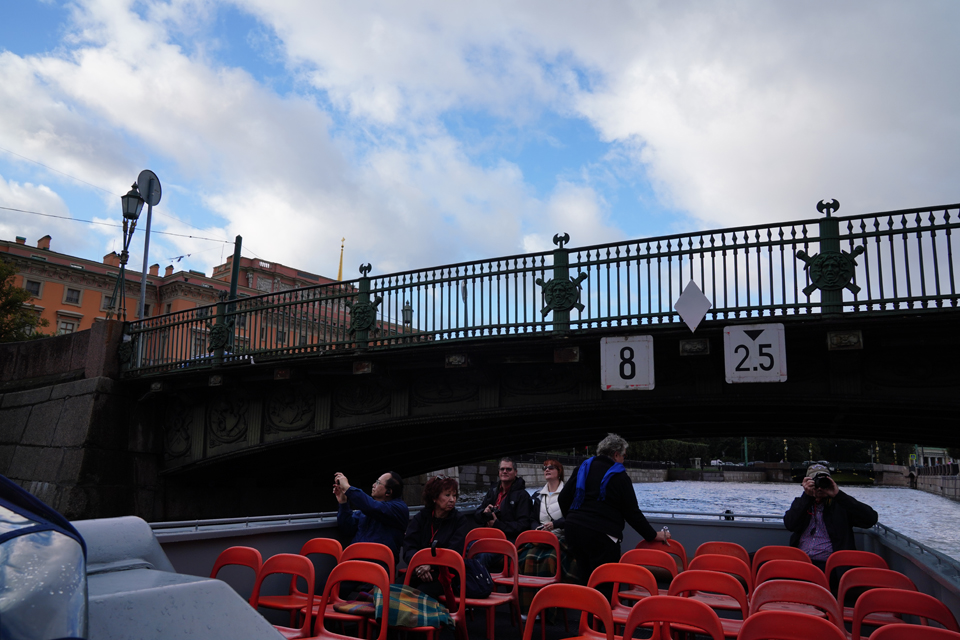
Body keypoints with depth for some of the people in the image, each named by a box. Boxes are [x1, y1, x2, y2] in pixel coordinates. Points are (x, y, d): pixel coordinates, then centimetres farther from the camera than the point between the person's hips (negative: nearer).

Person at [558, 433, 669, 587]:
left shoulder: (583, 468, 10)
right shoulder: (620, 477, -5)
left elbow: (563, 498, 11)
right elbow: (632, 512, -3)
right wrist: (653, 535, 8)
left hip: (574, 529, 6)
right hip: (601, 534, -6)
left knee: (584, 579, 15)